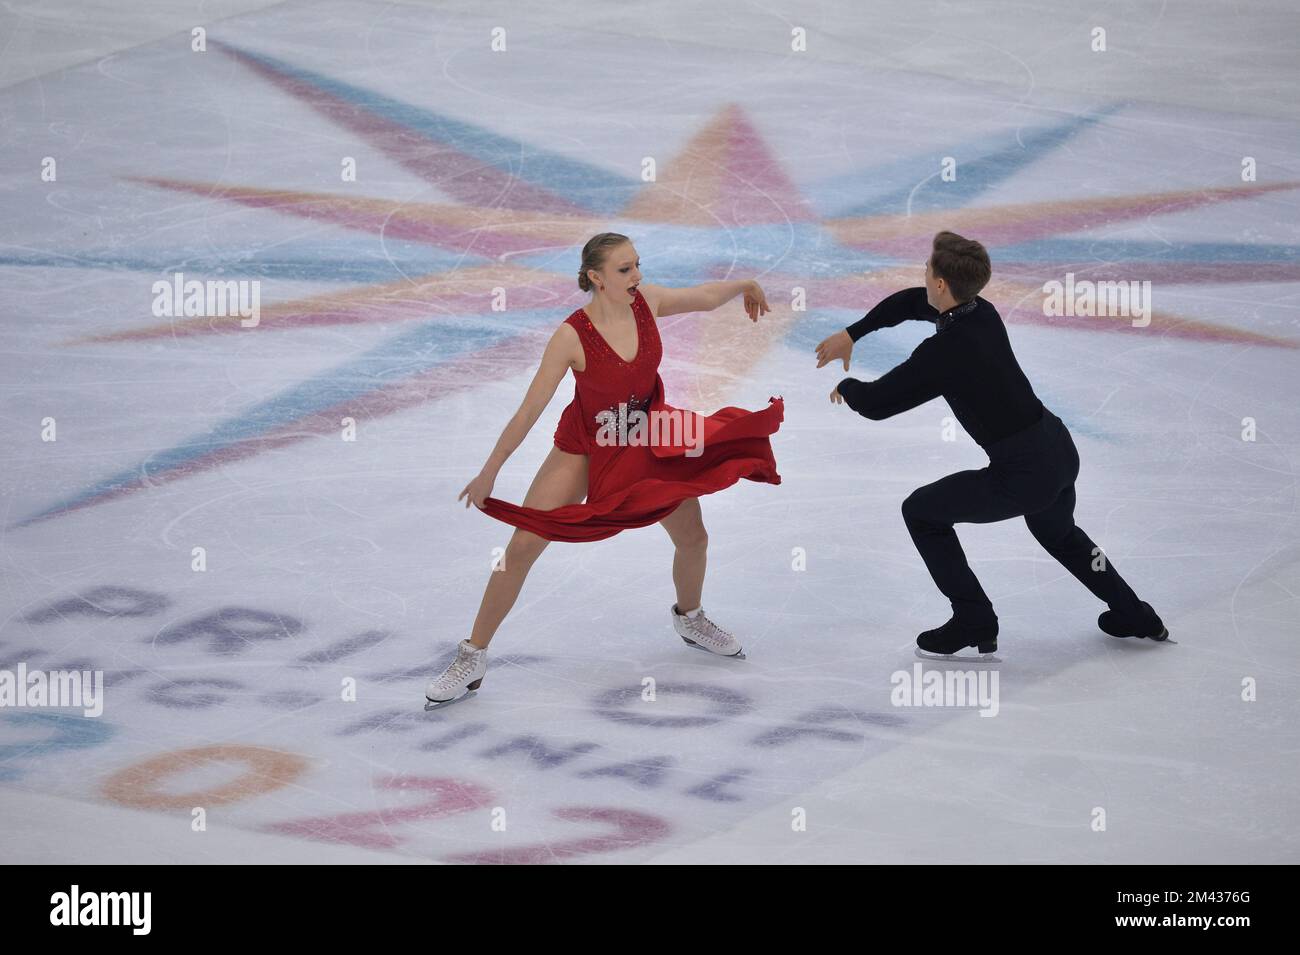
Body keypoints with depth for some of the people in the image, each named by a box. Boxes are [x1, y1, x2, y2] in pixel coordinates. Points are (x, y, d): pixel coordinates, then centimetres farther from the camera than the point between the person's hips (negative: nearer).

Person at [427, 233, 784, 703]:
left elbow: (704, 297, 7)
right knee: (522, 546, -10)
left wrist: (745, 285, 21)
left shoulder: (647, 302, -15)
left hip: (646, 441, 4)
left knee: (693, 538, 12)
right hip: (584, 448, -4)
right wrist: (488, 474, -20)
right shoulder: (572, 337, -28)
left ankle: (689, 618, 45)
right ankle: (472, 658, 0)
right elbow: (530, 410, -23)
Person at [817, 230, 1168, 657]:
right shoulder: (982, 312, 3)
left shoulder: (943, 352, -21)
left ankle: (973, 623, 11)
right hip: (1060, 447, 9)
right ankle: (1136, 617, 43)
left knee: (921, 512, 8)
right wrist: (850, 335, 17)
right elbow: (910, 301, 21)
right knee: (1056, 531, 37)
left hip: (1023, 474, -9)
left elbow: (875, 403, -13)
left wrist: (847, 387, 9)